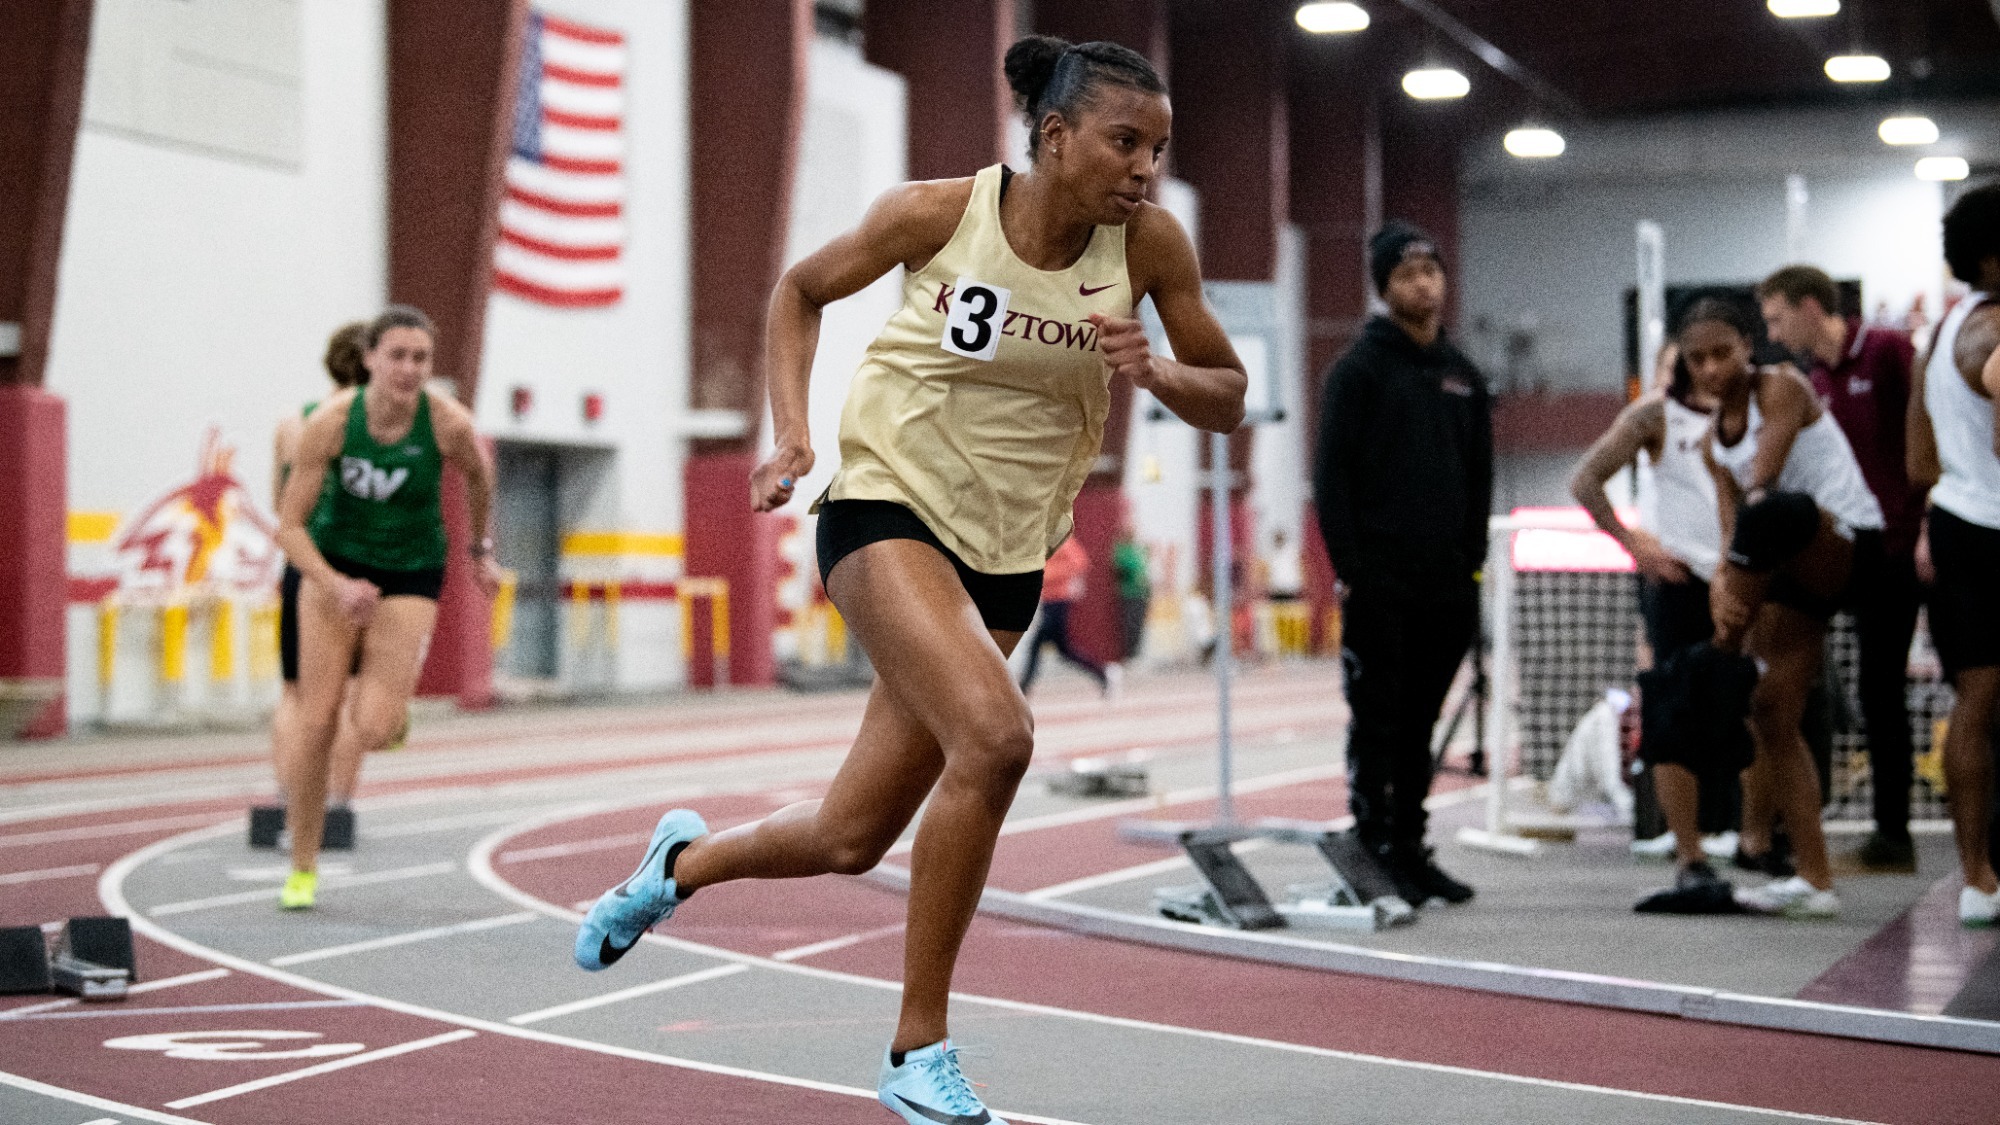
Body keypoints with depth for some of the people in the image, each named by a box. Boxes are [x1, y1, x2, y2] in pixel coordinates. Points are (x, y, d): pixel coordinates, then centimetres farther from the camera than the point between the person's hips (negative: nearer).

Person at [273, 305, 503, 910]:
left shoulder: (449, 423, -20)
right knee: (316, 723, -3)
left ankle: (382, 716, 27)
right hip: (334, 565, 1)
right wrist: (337, 587, -29)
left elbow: (478, 476, 5)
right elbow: (289, 525, -14)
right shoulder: (330, 422, -20)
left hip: (410, 577, 0)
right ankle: (302, 869, 15)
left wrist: (480, 549, 18)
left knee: (373, 728, -15)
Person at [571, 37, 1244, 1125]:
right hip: (889, 507, -4)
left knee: (849, 839, 5)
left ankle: (684, 861, 40)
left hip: (1003, 562, 4)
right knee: (993, 736, -29)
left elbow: (1230, 397, 5)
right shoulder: (939, 212, -10)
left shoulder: (1148, 243, -5)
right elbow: (800, 291, 7)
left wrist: (1157, 373, -16)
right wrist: (789, 432, -5)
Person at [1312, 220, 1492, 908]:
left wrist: (1472, 563, 10)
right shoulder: (1360, 369, -2)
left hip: (1445, 586, 5)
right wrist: (1348, 568, -13)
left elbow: (1480, 477, 19)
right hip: (1379, 586, -5)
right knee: (1378, 722, -4)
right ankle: (1375, 852, -1)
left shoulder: (1463, 376, 15)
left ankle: (1409, 847, 16)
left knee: (1420, 724, 10)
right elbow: (1331, 474, -7)